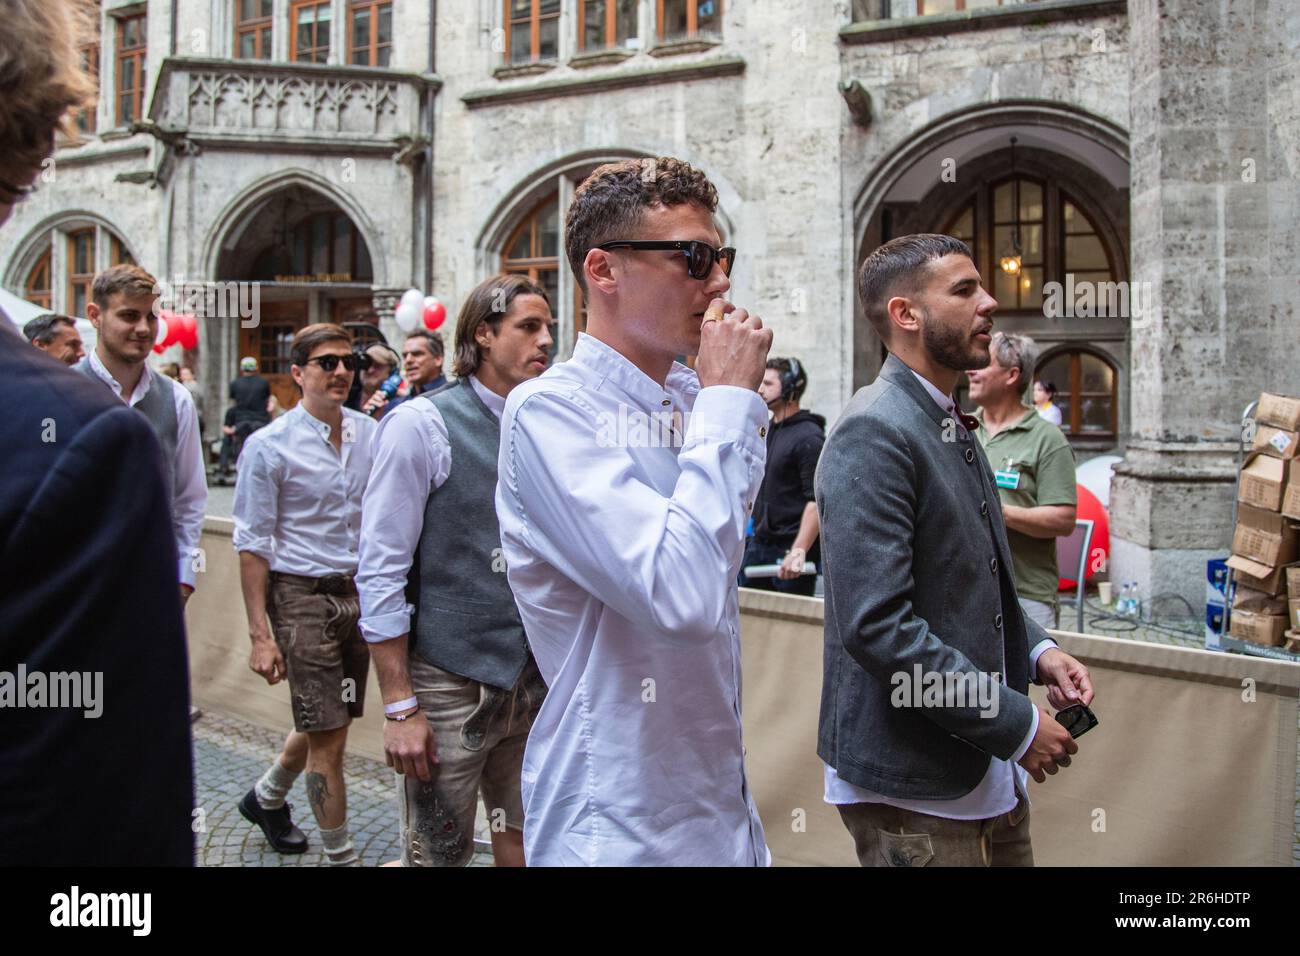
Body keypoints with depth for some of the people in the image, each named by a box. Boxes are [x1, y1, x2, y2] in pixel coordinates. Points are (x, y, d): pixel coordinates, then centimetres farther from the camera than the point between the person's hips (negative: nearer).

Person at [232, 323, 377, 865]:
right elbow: (252, 545, -8)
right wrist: (261, 635, -12)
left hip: (359, 592, 6)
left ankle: (267, 797, 46)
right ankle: (341, 855, 14)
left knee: (330, 722, 18)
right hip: (302, 595, -5)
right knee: (328, 737, -3)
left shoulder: (372, 435, 5)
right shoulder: (269, 446, -9)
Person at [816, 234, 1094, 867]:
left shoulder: (950, 425, 11)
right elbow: (876, 624, -26)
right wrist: (1017, 724, -19)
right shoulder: (873, 433, -19)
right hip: (912, 788, -9)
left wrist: (1035, 649, 4)